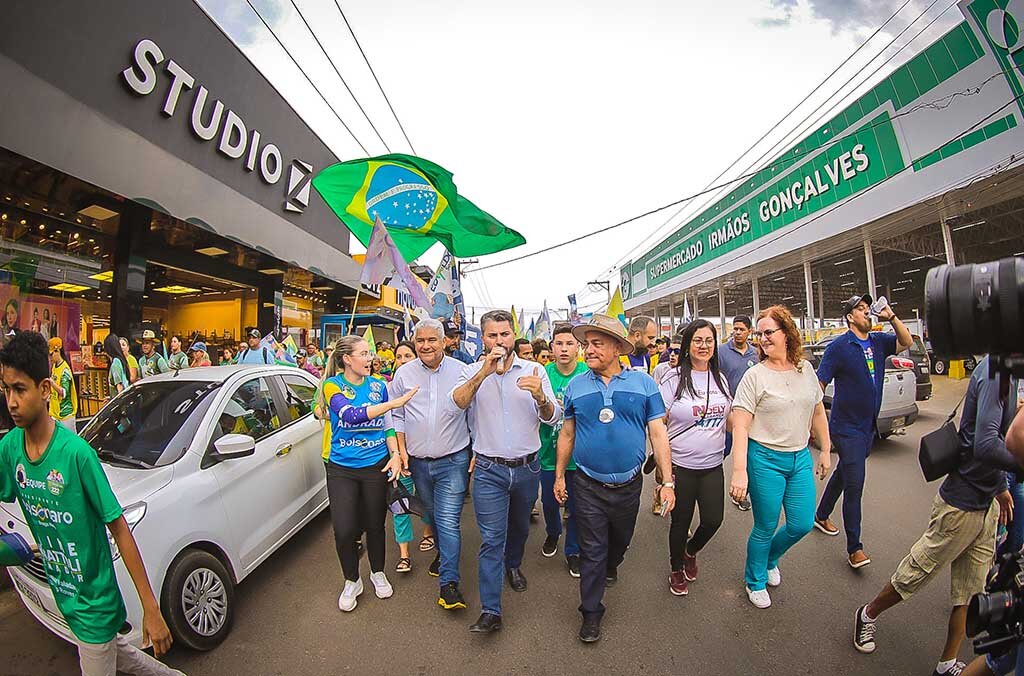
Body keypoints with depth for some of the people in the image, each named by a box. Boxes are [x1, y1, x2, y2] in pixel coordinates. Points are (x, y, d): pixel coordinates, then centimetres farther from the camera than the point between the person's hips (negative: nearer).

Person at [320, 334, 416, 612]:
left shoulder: (378, 385, 0)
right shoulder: (333, 386, -8)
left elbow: (388, 425, 6)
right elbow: (351, 415, -26)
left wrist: (395, 454, -9)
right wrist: (395, 402, -30)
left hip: (376, 465, 2)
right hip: (341, 468, -2)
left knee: (375, 525, 13)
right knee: (344, 530, -1)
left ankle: (378, 573, 39)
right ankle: (352, 581, 28)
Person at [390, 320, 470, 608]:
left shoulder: (461, 371, -7)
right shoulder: (404, 374, -1)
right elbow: (397, 415, 8)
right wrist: (401, 450, 3)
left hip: (453, 460, -3)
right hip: (418, 461, 4)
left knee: (448, 520, -6)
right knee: (432, 514, 22)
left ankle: (449, 581, 8)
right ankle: (443, 552, 47)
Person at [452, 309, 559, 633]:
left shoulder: (535, 370, -5)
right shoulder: (473, 372, -4)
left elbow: (553, 417, -10)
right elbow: (458, 402, -22)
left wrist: (540, 396, -31)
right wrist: (484, 371, -35)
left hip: (527, 468, 2)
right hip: (489, 470, -2)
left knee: (520, 526, 25)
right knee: (491, 539, 1)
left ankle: (513, 565, 53)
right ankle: (491, 611, 15)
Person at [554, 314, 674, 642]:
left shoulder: (643, 383, -6)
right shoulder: (576, 386, -3)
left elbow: (658, 433, -4)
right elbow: (567, 434, 4)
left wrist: (667, 482, -6)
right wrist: (559, 476, 6)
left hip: (628, 484, 1)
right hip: (588, 485, -1)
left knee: (620, 539, 24)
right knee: (592, 550, 8)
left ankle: (610, 567, 56)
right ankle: (591, 612, 27)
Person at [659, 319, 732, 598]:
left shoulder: (720, 378, 5)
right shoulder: (674, 378, -11)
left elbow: (728, 419, 17)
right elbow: (658, 423, -10)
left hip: (713, 465, 4)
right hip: (681, 466, -4)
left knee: (713, 520, 6)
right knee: (681, 522, 9)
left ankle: (691, 552, 40)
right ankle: (677, 569, 37)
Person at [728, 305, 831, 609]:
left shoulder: (806, 369, 3)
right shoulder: (755, 375, -13)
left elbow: (817, 413, 14)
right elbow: (740, 425, -18)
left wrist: (825, 450, 15)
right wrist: (739, 470, -24)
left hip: (800, 458, 5)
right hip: (765, 459, -5)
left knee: (802, 524, 10)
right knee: (765, 528, 6)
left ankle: (770, 559, 41)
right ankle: (755, 581, 32)